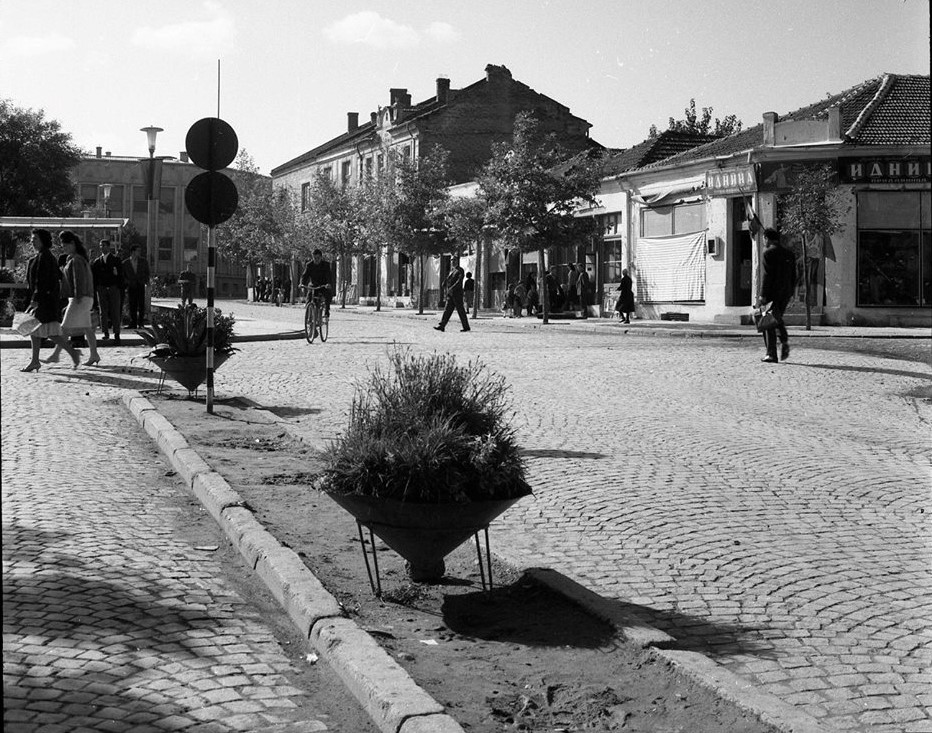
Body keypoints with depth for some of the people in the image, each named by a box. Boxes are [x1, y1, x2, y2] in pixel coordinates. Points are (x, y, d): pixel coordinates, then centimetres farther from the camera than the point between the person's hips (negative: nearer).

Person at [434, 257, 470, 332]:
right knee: (447, 309, 2)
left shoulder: (460, 270, -7)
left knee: (460, 310, -3)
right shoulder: (452, 270, 17)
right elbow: (447, 279, 19)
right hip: (450, 294, 7)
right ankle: (441, 325, -4)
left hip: (457, 293, -7)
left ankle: (466, 327, 5)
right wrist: (445, 287, 2)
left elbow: (459, 281, -18)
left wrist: (452, 288, -25)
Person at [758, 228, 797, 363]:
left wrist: (763, 296, -15)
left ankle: (771, 354, -2)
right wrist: (790, 293, 18)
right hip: (786, 292, 7)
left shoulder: (768, 253, -9)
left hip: (772, 291, -6)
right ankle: (784, 340, -3)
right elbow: (793, 277, 12)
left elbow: (767, 275, -15)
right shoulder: (789, 254, 12)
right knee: (777, 319, 22)